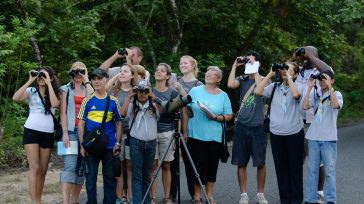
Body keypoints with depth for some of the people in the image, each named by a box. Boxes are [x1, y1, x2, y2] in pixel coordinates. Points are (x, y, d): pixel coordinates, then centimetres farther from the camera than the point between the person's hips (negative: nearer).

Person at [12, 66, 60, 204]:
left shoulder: (54, 93, 7)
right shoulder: (31, 91, 4)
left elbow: (55, 104, -16)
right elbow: (15, 98, -14)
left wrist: (48, 83, -12)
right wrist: (30, 81, -11)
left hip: (47, 133, 2)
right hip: (31, 131, -2)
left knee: (43, 170, 7)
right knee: (34, 168, -11)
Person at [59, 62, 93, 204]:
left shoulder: (88, 89, 17)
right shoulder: (66, 89, 8)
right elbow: (63, 112, 0)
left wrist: (86, 81, -2)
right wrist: (65, 133, -11)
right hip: (71, 131, -4)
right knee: (70, 166, -14)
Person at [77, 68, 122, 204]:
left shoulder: (113, 101, 3)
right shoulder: (87, 101, 1)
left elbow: (118, 122, 6)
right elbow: (81, 124, 2)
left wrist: (118, 143, -2)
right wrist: (82, 145, -4)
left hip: (109, 146, 1)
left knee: (110, 177, 7)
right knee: (91, 178, 5)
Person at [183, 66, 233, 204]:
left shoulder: (223, 96, 5)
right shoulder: (195, 91, 1)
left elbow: (229, 116, 4)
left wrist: (216, 117, -14)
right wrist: (184, 131, -2)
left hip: (214, 137, 1)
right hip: (196, 135, -1)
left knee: (212, 166, 6)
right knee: (198, 165, -1)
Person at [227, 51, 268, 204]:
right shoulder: (243, 79, 7)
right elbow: (230, 84, -13)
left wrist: (254, 69, -15)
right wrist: (235, 65, -6)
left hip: (257, 127, -2)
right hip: (241, 126, 3)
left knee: (260, 163, 4)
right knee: (241, 163, 5)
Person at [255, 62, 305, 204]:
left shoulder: (297, 87, -2)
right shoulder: (274, 87, 5)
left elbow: (295, 94, -25)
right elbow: (258, 92, -9)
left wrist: (288, 76, -16)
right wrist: (270, 74, -5)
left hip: (294, 133, -3)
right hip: (276, 133, 3)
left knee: (295, 167, 5)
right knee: (281, 168, 9)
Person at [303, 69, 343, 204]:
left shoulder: (336, 94, 1)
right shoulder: (315, 94, 8)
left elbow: (336, 105, -21)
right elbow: (305, 106, -7)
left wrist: (329, 87, -22)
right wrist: (310, 87, -7)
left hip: (329, 137, -3)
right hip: (313, 137, 3)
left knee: (329, 170, 0)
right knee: (312, 169, 6)